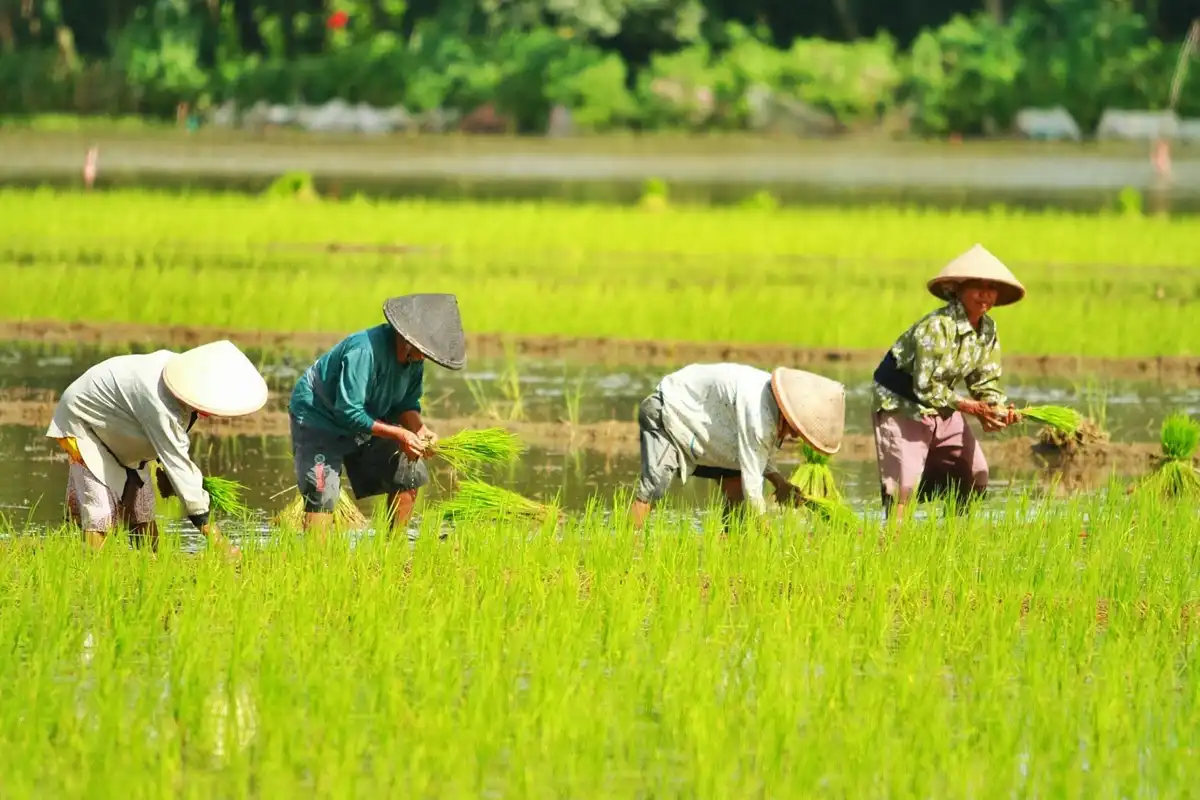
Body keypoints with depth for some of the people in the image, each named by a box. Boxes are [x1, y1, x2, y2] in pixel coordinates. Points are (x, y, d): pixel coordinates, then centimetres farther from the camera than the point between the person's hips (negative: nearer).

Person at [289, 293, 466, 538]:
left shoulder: (414, 358, -8)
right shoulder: (365, 350, -35)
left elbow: (407, 404, 4)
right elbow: (349, 411, -33)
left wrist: (419, 429, -18)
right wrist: (399, 434, -31)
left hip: (364, 421, 8)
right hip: (319, 418, -8)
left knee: (409, 473, 5)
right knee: (321, 493, -22)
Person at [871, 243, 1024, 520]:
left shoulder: (988, 330, -3)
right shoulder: (937, 327, -29)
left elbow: (985, 382, 4)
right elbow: (926, 388, -29)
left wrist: (998, 409, -18)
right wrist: (973, 408, -28)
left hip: (942, 409, 8)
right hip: (902, 404, -8)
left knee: (975, 476, 8)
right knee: (904, 484, -17)